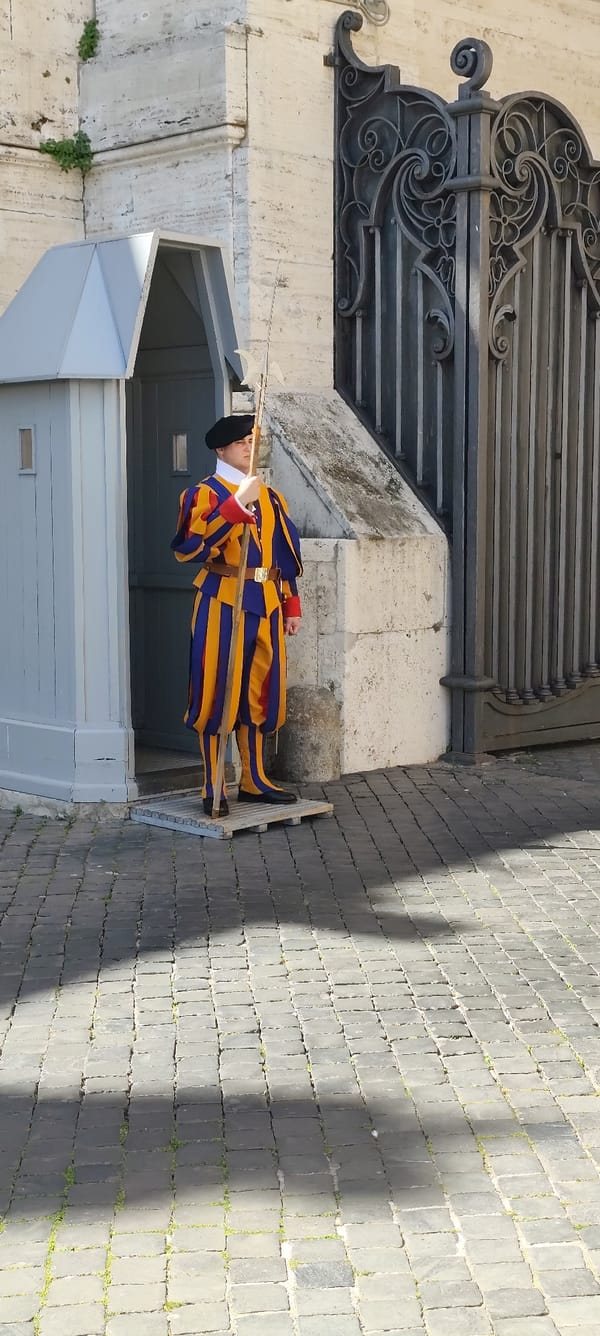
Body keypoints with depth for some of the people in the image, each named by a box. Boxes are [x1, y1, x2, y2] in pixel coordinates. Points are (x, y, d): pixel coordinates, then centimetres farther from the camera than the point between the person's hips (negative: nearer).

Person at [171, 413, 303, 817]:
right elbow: (193, 544, -21)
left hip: (266, 604, 6)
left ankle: (255, 780, 21)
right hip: (223, 603, -6)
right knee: (217, 693, -3)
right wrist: (238, 503, -27)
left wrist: (291, 606, 14)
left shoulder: (270, 496, 16)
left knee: (260, 693, 11)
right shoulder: (205, 493, -4)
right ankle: (214, 790, 3)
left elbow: (286, 553, 19)